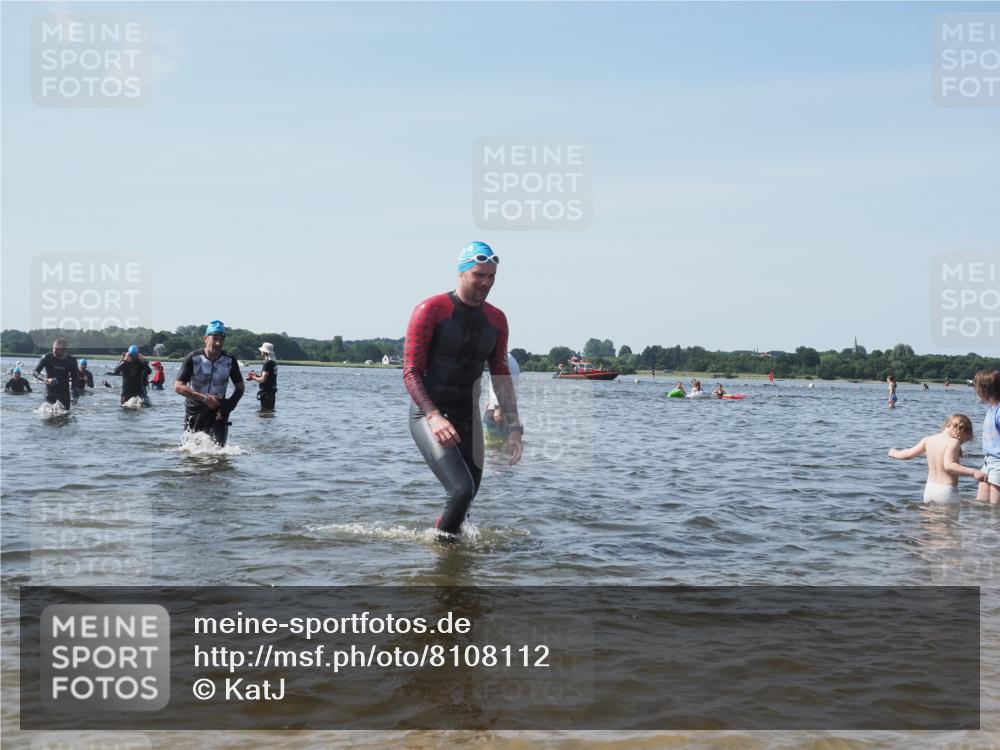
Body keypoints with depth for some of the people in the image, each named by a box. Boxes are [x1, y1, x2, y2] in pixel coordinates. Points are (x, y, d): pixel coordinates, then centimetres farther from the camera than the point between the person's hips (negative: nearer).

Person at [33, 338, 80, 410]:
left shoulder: (71, 361, -5)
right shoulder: (47, 357, -9)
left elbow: (75, 379, 4)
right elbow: (35, 372, -10)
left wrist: (74, 396, -1)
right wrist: (46, 380, -29)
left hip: (64, 392, 1)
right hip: (50, 391, -1)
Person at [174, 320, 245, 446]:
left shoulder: (229, 361, -4)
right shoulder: (193, 359, -11)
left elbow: (240, 387, 6)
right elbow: (178, 387, -15)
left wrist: (229, 406, -11)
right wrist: (204, 398, -23)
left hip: (218, 412, 0)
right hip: (194, 412, 0)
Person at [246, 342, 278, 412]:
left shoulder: (267, 364, -17)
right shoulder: (273, 363, 12)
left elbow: (263, 380, -22)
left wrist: (253, 378, -5)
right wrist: (256, 375, 15)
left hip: (266, 393, -10)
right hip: (271, 391, 10)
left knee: (265, 411, -7)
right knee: (270, 410, 15)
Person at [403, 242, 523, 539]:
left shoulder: (496, 320, 10)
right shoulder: (431, 310, -9)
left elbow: (501, 378, 15)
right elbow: (411, 372, -12)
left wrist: (514, 428, 7)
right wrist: (434, 417, -25)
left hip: (468, 419, 6)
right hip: (428, 415, -6)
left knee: (466, 498, 8)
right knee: (462, 490, -22)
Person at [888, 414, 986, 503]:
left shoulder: (928, 440, 6)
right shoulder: (953, 442, -12)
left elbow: (907, 454, 14)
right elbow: (948, 466, -25)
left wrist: (894, 453, 34)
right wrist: (973, 472, -29)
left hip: (929, 488, 7)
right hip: (947, 491, -7)